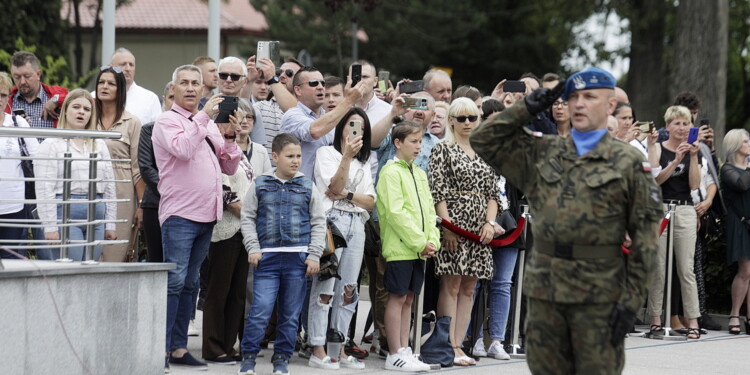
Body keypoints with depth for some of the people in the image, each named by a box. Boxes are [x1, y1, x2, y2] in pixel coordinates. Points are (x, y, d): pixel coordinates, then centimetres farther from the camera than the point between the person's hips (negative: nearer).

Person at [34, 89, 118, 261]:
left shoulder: (100, 145, 18)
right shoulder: (51, 145, 1)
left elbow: (109, 185, 17)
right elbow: (44, 189, -6)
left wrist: (110, 223, 11)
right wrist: (50, 226, -13)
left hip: (96, 216, 5)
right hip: (66, 212, -5)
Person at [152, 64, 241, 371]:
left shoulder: (210, 125, 18)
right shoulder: (167, 121, -1)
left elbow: (230, 168, 17)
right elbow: (183, 149, -21)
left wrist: (228, 137, 1)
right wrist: (203, 116, -17)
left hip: (207, 216, 7)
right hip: (179, 213, -7)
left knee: (189, 284, 10)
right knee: (174, 282, -12)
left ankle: (179, 348, 14)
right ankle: (161, 349, -11)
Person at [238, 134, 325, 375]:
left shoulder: (308, 188, 8)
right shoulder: (260, 186, 6)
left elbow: (319, 223, 9)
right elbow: (248, 218, 8)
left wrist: (314, 255, 1)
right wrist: (253, 248, -3)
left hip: (298, 259, 1)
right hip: (267, 257, -1)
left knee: (290, 314, 6)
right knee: (260, 310, -9)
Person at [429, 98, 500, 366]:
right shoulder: (443, 149, 0)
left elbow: (492, 193, 14)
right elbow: (438, 191, -8)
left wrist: (490, 223, 0)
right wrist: (447, 226, -15)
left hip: (479, 229, 6)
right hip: (454, 223, -6)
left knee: (468, 288, 5)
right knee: (451, 285, -7)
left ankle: (459, 344, 9)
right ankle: (450, 347, -6)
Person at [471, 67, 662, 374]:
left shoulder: (628, 162, 0)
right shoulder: (542, 153, 12)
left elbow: (645, 231, -4)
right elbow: (483, 139, 14)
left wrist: (632, 299, -10)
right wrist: (527, 108, 6)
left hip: (598, 295, -4)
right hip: (544, 288, 4)